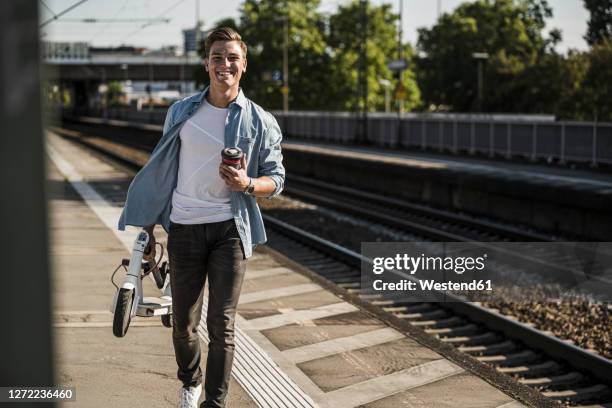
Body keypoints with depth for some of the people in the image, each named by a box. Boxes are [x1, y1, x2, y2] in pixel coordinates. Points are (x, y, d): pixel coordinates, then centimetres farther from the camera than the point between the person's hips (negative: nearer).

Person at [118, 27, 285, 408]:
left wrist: (247, 184, -18)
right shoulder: (182, 112, 4)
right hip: (185, 228, 2)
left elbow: (276, 179, 4)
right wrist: (149, 227, 12)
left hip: (230, 229, -2)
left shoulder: (260, 121, -1)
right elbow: (162, 171, 12)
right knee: (184, 325, 9)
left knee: (221, 326, 0)